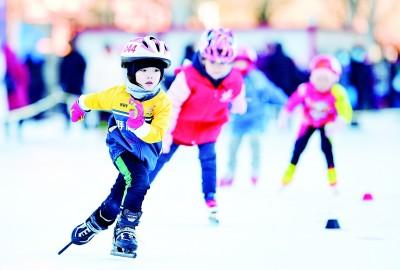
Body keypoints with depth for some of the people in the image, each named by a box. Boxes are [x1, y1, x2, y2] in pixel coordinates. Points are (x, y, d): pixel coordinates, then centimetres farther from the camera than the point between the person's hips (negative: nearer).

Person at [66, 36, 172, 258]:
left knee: (123, 190, 5)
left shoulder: (163, 103, -18)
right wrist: (80, 106, 25)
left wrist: (138, 125, -44)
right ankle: (125, 230, -15)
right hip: (120, 146, -2)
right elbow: (93, 100, 6)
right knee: (138, 180, -24)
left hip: (145, 153, 2)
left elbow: (156, 135, -27)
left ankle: (97, 222, 25)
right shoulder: (117, 94, -16)